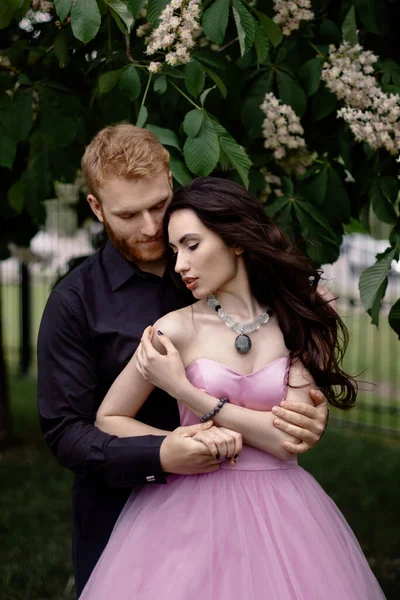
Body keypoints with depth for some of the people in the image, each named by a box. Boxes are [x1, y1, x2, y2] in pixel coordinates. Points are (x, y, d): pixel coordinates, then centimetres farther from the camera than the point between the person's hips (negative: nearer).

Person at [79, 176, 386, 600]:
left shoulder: (300, 322, -2)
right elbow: (108, 419, 4)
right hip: (193, 508, -1)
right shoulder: (175, 330, -5)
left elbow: (290, 438, -11)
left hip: (281, 512, 1)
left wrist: (182, 389, -14)